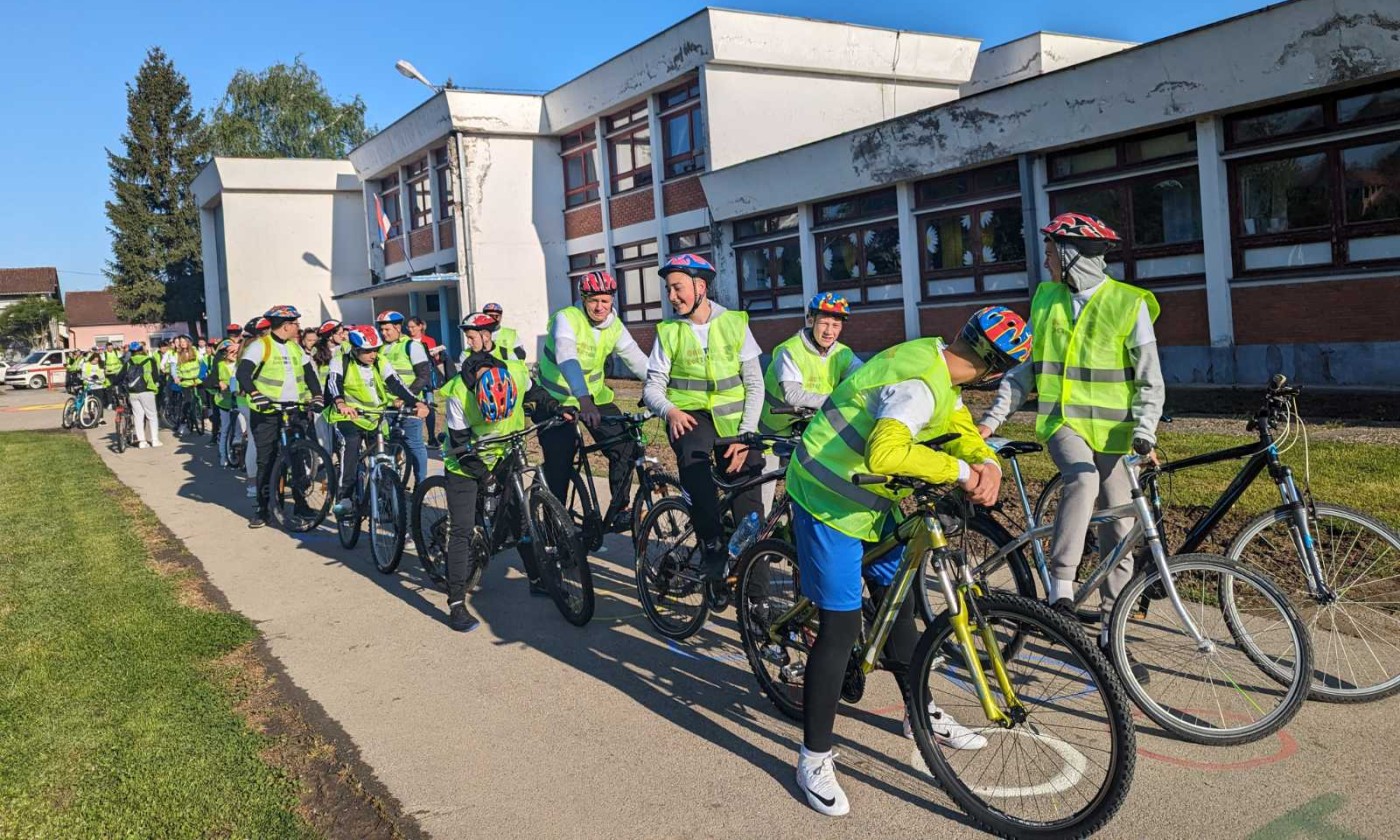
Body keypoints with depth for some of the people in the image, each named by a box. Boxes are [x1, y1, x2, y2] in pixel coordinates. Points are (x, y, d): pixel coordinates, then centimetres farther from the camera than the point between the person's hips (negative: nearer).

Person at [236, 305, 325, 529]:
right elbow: (243, 372, -20)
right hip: (267, 412, -5)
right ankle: (262, 508, 9)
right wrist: (255, 395, -35)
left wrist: (317, 395, -4)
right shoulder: (260, 346, -9)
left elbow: (309, 372, 12)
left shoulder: (295, 347, 11)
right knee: (266, 461, 0)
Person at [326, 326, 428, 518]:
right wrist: (340, 404, -44)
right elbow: (333, 383, -22)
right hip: (349, 417, -4)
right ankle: (344, 498, -29)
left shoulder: (380, 363, 5)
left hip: (376, 418, 4)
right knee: (351, 446, -30)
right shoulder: (340, 362, -4)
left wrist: (416, 403, -25)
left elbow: (396, 384, -7)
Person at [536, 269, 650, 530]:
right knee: (559, 460, -14)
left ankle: (618, 510, 5)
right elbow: (567, 359, -38)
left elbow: (637, 360, -7)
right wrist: (584, 400, -52)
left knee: (625, 446, -8)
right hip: (556, 399, -5)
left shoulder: (614, 326, -6)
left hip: (595, 395, 5)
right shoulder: (567, 319, -23)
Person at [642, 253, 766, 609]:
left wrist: (745, 434, -10)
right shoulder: (668, 332, 3)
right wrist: (669, 410, -21)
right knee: (695, 465, -34)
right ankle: (714, 554, -23)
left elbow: (755, 384, 1)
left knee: (749, 504, -10)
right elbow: (653, 385, 2)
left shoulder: (735, 323, 1)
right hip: (690, 416, 0)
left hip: (733, 417, 1)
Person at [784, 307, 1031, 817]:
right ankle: (814, 760, 4)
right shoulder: (920, 386, -29)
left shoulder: (934, 360, 1)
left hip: (871, 500, 10)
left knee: (898, 603, 18)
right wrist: (960, 469, -35)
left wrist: (988, 464, -17)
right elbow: (885, 454, -45)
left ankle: (922, 716, 37)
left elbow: (963, 430, 5)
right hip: (830, 501, -10)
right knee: (841, 627, -9)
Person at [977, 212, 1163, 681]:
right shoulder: (1046, 298, 7)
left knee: (1119, 535, 2)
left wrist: (1144, 433, -19)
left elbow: (1150, 381, -5)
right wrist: (993, 418, 5)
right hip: (1061, 421, 1)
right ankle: (1060, 590, -28)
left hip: (1111, 430, 0)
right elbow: (1025, 367, 13)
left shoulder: (1129, 304, -4)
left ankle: (1111, 635, 15)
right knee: (1082, 479, -33)